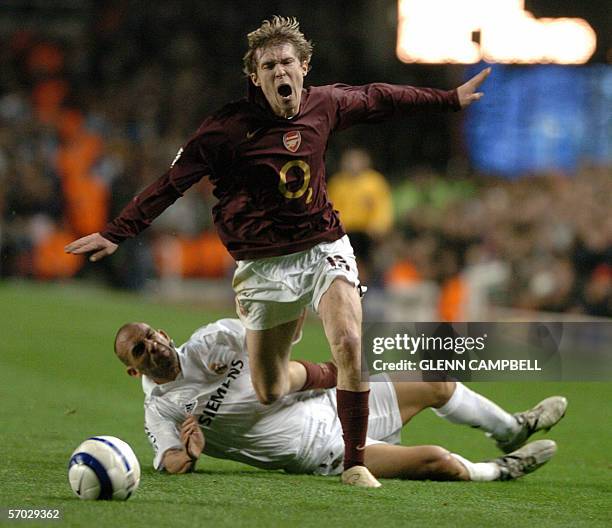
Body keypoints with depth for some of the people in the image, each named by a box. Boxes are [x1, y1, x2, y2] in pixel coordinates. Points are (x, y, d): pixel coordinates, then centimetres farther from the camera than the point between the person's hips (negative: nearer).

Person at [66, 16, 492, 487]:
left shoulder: (325, 105, -3)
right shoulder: (230, 128, -15)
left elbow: (378, 99, 17)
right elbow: (174, 181, -11)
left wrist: (451, 99, 26)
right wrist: (118, 232, -15)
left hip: (325, 248, 2)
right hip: (264, 265, -2)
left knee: (348, 343, -25)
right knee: (270, 395, 3)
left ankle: (354, 464, -12)